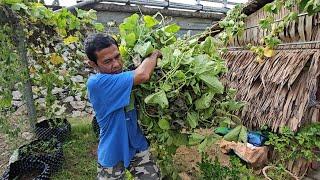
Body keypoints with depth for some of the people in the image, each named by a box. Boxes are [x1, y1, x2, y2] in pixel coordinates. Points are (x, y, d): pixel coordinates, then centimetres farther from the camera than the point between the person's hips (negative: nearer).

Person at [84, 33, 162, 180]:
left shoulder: (122, 76, -4)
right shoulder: (95, 83, -28)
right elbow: (142, 75, -36)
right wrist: (155, 54, -17)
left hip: (138, 146, 6)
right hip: (112, 154, -5)